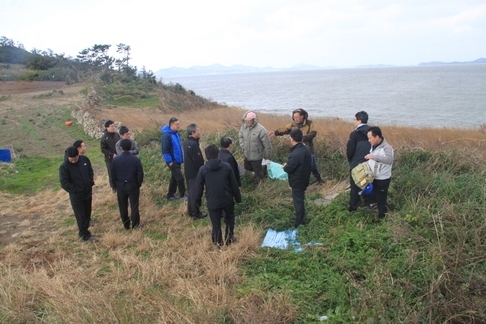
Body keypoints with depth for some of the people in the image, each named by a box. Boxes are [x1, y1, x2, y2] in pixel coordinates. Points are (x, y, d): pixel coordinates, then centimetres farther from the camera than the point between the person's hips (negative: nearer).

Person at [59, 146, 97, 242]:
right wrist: (75, 191, -18)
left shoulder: (84, 159, -6)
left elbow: (90, 171, 10)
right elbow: (64, 183, -18)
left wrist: (91, 182, 0)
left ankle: (83, 231, 41)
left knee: (87, 213, 20)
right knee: (81, 216, 5)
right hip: (76, 196, -5)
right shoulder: (64, 166, -20)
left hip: (88, 193, 5)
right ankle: (85, 235, 19)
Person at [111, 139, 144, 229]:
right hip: (133, 186, -1)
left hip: (120, 186, 1)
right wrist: (139, 184, 8)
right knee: (134, 206, 9)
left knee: (123, 207, 14)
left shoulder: (115, 159, -9)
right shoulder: (136, 159, -13)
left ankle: (126, 225, 23)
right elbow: (140, 174, -8)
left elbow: (113, 175, -2)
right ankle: (135, 225, 15)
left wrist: (115, 185, 12)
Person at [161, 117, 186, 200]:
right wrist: (170, 162, -19)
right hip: (172, 161, -9)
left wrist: (182, 158, 15)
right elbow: (165, 150, -20)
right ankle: (182, 195, 9)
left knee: (174, 178, 16)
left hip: (177, 160, 9)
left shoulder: (176, 133, 8)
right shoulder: (166, 135, -19)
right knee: (180, 178, -6)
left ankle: (170, 195, 28)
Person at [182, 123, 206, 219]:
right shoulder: (193, 144, -24)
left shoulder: (186, 142, 6)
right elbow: (198, 160, -22)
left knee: (191, 191, 18)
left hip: (188, 171, 9)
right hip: (195, 172, -9)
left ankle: (191, 210, 28)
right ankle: (196, 213, 11)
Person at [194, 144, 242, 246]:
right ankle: (229, 239, 33)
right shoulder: (226, 166, -7)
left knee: (216, 223, 13)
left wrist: (198, 196, 16)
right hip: (227, 200, 1)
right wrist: (238, 198, 10)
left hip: (212, 202, -1)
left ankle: (218, 242, 26)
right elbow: (234, 185, -2)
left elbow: (198, 188, -6)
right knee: (229, 219, 25)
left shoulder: (203, 169, -10)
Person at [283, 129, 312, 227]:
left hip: (297, 182, -9)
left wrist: (285, 166, -2)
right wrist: (288, 164, 7)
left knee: (298, 201, 7)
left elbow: (288, 169, -24)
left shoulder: (295, 154, -32)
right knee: (300, 199, 26)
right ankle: (302, 218, 43)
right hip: (304, 179, 9)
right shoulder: (306, 148, -3)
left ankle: (299, 222, 21)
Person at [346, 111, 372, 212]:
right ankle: (368, 203, 28)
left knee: (355, 186, 8)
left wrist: (350, 161, 3)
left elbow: (350, 150, -17)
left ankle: (353, 206, 17)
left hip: (357, 164, -5)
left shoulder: (355, 134, -20)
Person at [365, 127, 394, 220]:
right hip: (374, 178, 8)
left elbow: (389, 160, -41)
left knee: (381, 200, 4)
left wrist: (374, 156, -44)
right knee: (375, 198, 21)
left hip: (383, 179, -8)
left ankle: (382, 218, 20)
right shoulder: (373, 146, 3)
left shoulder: (386, 147, -23)